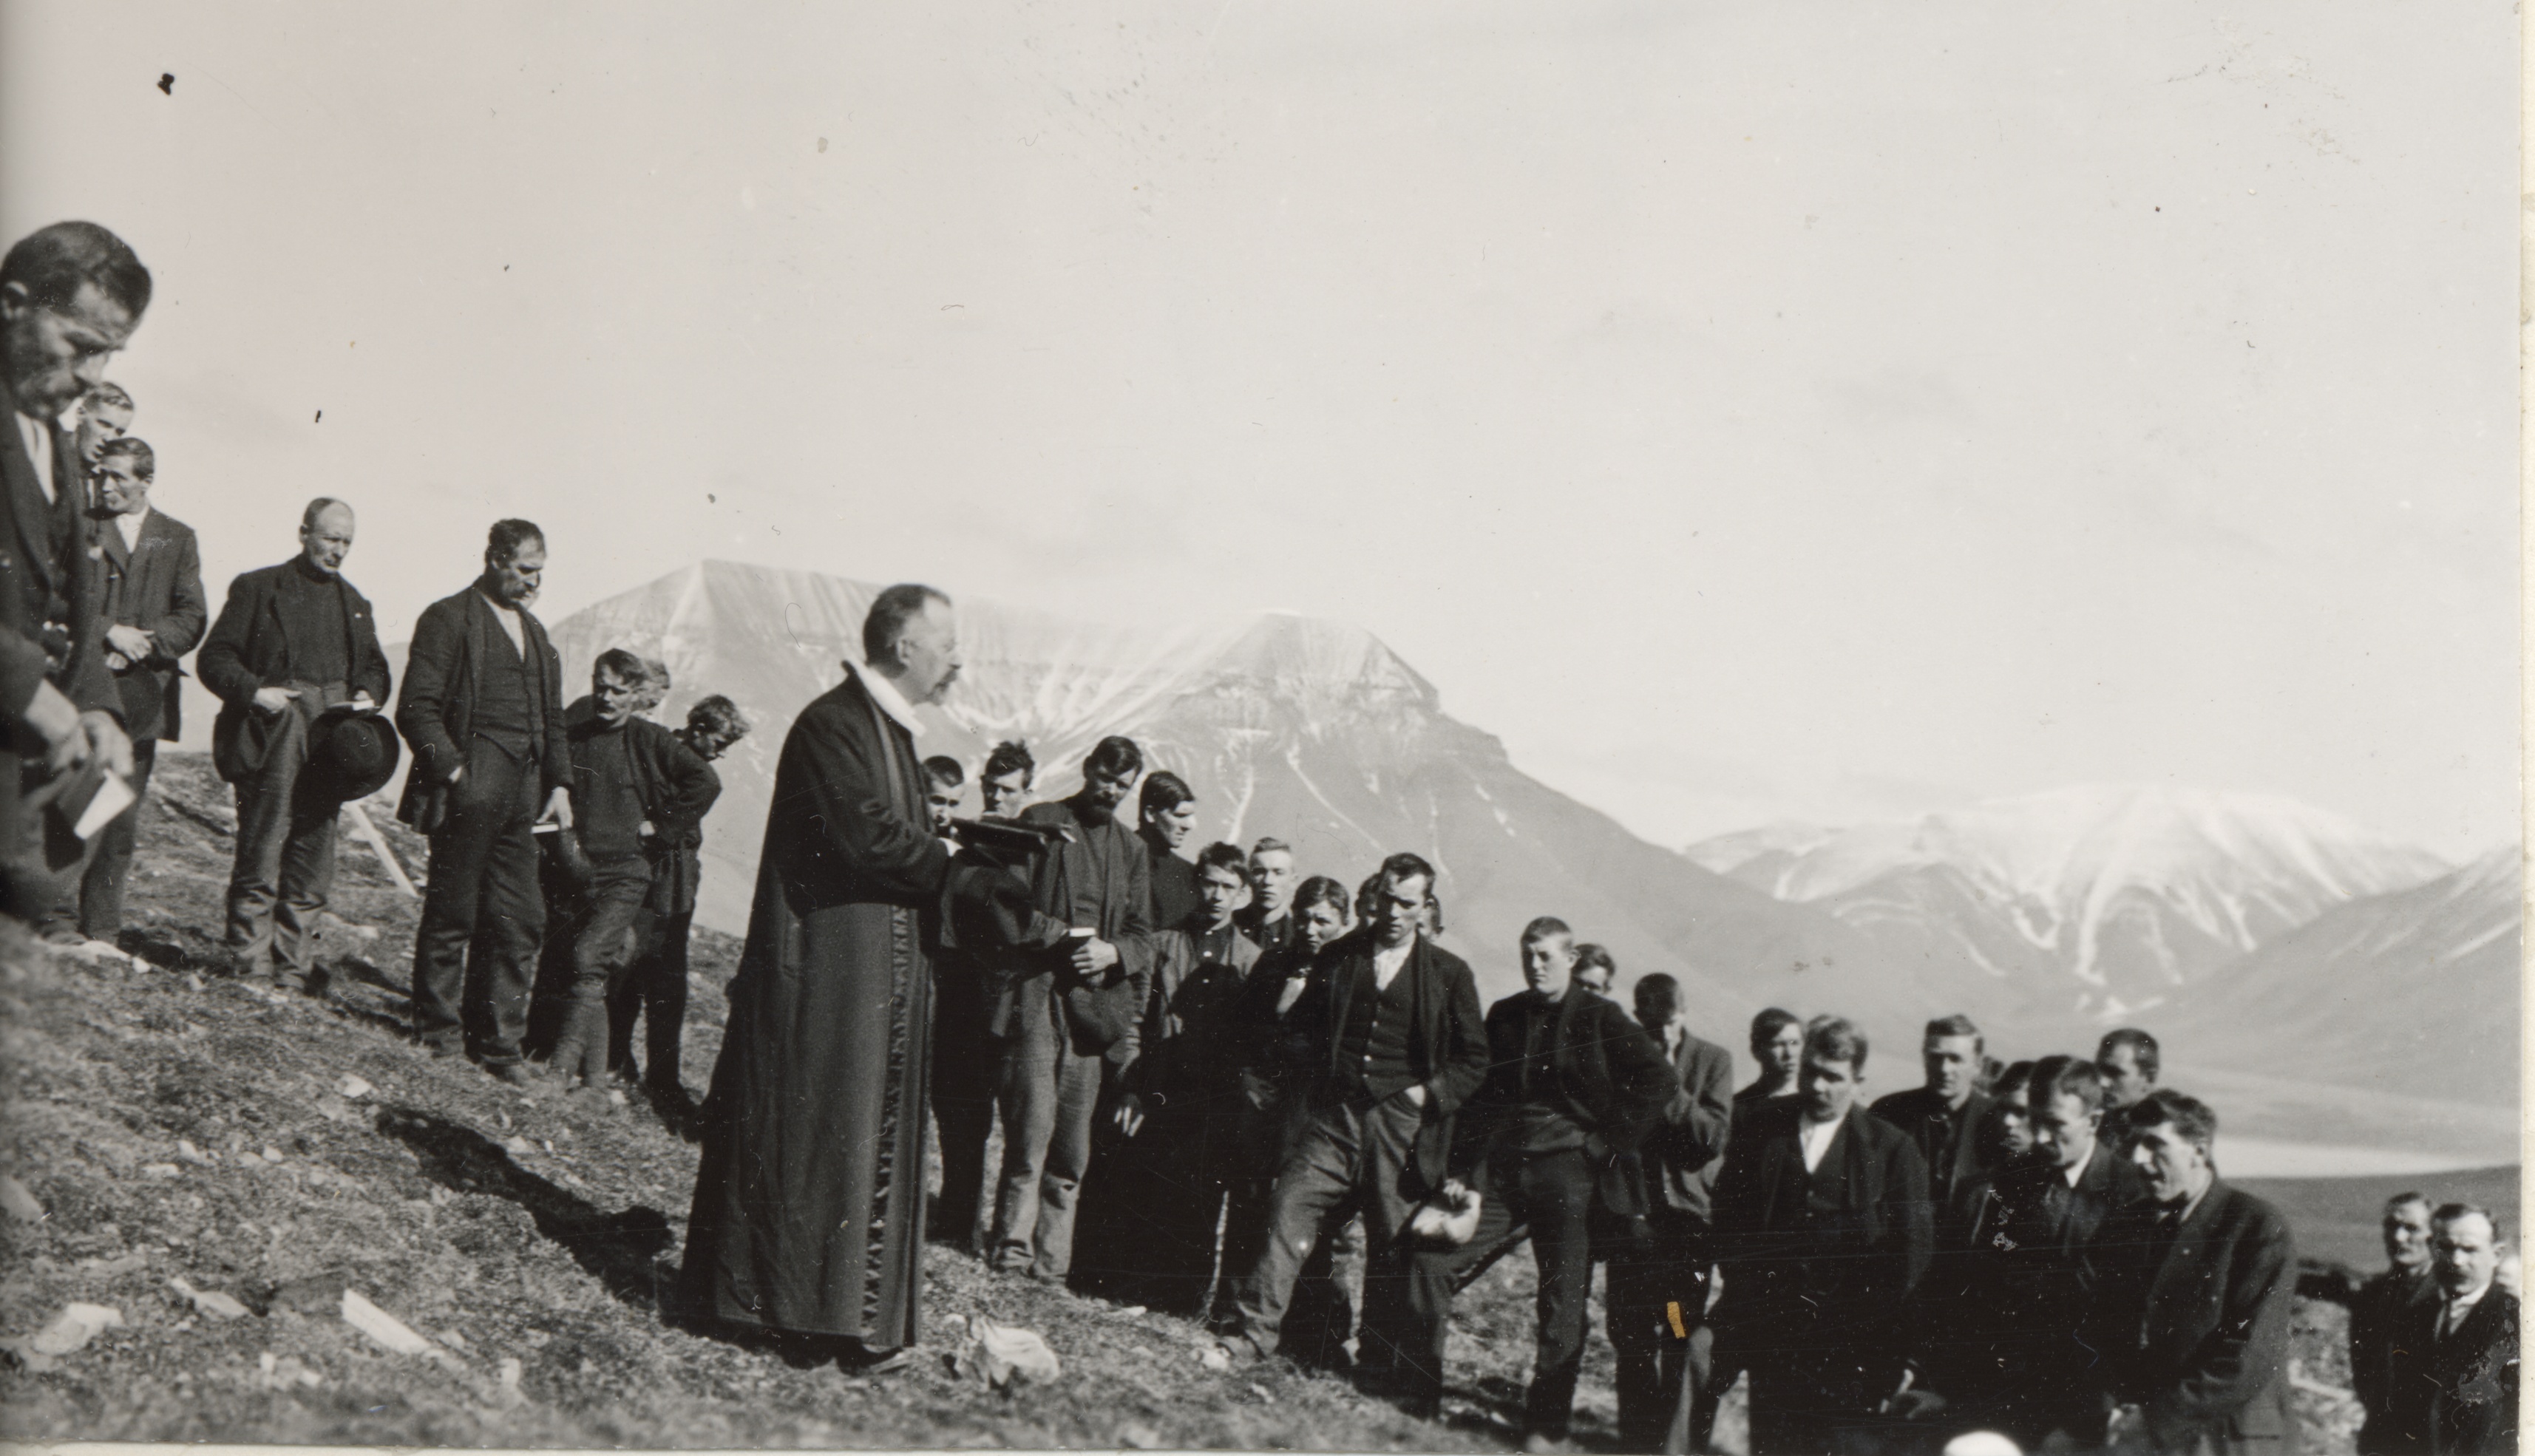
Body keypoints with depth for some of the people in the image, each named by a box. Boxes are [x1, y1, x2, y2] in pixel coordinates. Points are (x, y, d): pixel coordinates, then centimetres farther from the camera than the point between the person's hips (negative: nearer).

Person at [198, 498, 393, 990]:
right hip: (271, 740, -4)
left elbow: (374, 667, 26)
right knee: (262, 853, -6)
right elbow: (215, 658, 2)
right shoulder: (257, 589, 5)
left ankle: (293, 967, 9)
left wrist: (368, 696, 4)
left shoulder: (355, 604, 20)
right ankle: (250, 963, 1)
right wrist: (252, 691, -14)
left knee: (312, 860, 4)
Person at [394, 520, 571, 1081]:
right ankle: (438, 1029, 15)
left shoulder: (535, 633, 20)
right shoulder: (448, 619, -3)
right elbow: (417, 709, -8)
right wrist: (453, 772, -15)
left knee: (520, 921, 5)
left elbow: (552, 717, 23)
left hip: (522, 794, 7)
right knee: (453, 914, 1)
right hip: (469, 792, -7)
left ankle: (496, 1041, 12)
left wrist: (559, 783, 11)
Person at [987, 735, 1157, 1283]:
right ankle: (1012, 1246, -6)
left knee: (1072, 1149, 1)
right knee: (1031, 1129, -12)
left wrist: (1113, 951, -4)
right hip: (1036, 994, -4)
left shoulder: (1132, 851, 21)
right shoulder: (1040, 822, 8)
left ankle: (1049, 1262, 5)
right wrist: (1064, 936, -9)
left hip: (1096, 1005, 4)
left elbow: (1143, 933, 18)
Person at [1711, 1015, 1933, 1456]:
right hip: (1772, 1345, 2)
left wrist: (1896, 1355, -4)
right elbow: (1729, 1220, 10)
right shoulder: (1758, 1128, 8)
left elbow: (1912, 1250, 0)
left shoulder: (1892, 1148, 2)